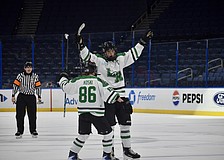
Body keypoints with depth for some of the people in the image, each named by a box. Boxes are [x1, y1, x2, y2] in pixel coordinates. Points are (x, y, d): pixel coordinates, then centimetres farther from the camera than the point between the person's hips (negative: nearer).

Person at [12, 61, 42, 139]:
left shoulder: (35, 76, 3)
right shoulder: (20, 76, -2)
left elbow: (38, 87, 8)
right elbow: (15, 85, 0)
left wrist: (39, 96, 5)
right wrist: (13, 95, -2)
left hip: (31, 97, 1)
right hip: (21, 97, -1)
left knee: (32, 115, 1)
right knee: (20, 114, -1)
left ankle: (33, 130, 13)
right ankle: (19, 131, 6)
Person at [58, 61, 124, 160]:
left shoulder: (77, 81, 4)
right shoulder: (98, 81, -6)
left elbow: (66, 87, 17)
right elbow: (107, 91, -17)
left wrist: (63, 78, 36)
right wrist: (117, 98, -11)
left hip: (82, 113, 5)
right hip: (96, 113, -5)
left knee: (83, 135, 19)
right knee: (108, 133, 9)